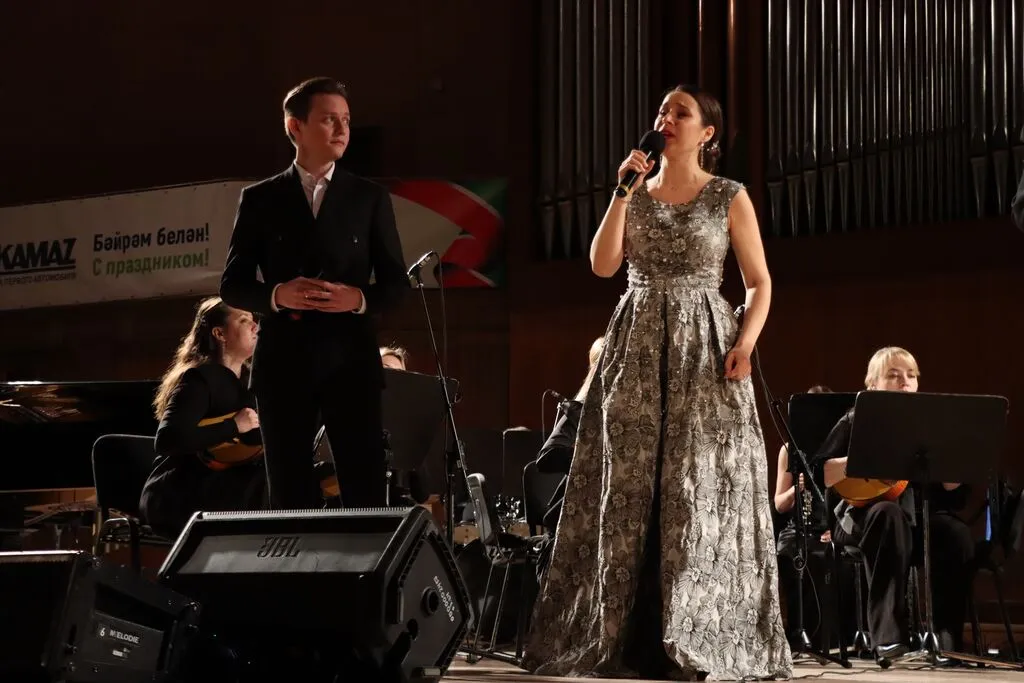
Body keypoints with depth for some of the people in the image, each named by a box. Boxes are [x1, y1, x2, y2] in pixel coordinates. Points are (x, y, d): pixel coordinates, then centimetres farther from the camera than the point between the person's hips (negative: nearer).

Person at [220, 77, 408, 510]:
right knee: (290, 496, 3)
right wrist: (277, 294, -14)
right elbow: (232, 285, 6)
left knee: (366, 493, -5)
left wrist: (360, 298, -14)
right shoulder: (259, 199, 8)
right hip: (283, 361, 0)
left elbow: (397, 282, 8)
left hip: (350, 359, 0)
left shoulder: (370, 198, 10)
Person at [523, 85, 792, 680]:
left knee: (701, 487, -7)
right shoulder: (635, 193, 12)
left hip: (704, 347, -3)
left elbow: (761, 282, 1)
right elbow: (603, 264, -1)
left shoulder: (729, 197, 4)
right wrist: (624, 190, -6)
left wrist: (746, 342, -15)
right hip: (636, 347, 3)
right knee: (628, 488, -1)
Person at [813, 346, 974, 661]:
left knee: (957, 534, -30)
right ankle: (888, 637, -42)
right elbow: (818, 474, -4)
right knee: (888, 513, -39)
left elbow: (952, 493, 7)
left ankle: (947, 640, -24)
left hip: (917, 517, 3)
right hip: (863, 515, -3)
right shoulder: (857, 421, 6)